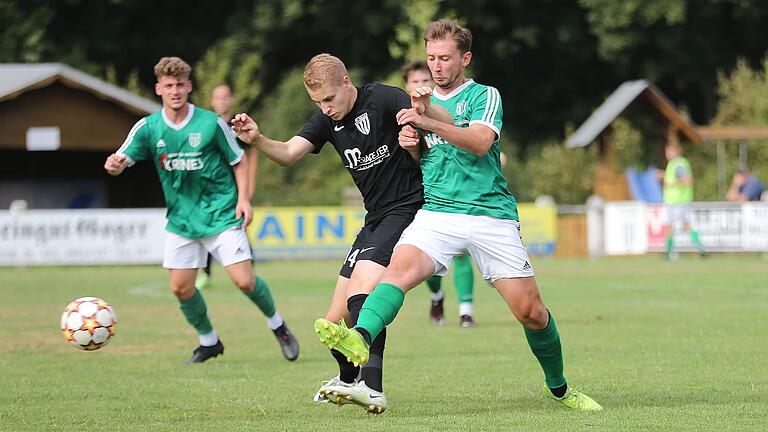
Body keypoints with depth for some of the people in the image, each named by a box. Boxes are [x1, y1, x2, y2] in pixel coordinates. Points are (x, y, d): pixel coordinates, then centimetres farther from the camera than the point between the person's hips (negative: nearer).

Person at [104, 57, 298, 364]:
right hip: (181, 219, 3)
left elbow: (239, 160, 2)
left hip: (222, 215, -3)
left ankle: (278, 326, 16)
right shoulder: (148, 128, -3)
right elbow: (122, 160, -10)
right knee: (180, 288, 1)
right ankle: (209, 342, 25)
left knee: (244, 282, -11)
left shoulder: (210, 123, -9)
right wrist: (115, 164, -34)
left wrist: (243, 198, -9)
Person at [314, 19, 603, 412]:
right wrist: (410, 144, 4)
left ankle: (559, 389, 20)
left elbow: (480, 143, -16)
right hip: (436, 213, 3)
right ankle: (360, 339, -54)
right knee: (400, 267, -30)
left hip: (491, 214, -3)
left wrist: (429, 124, -28)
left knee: (531, 312, -3)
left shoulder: (484, 96, 3)